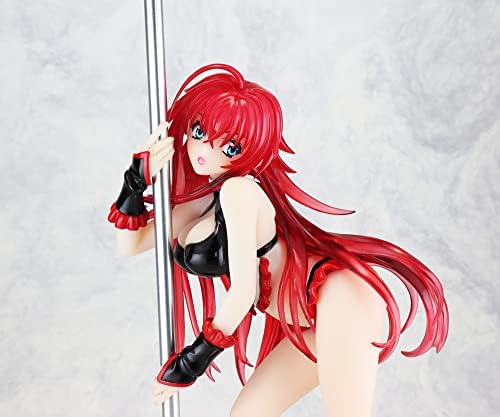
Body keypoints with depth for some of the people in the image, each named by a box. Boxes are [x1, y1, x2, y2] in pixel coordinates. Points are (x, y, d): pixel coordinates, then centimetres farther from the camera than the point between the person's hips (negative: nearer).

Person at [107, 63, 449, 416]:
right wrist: (138, 178, 0)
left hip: (338, 297, -9)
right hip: (305, 327, 9)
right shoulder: (193, 198, 10)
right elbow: (130, 243, 13)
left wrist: (195, 358, -9)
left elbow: (243, 289, -18)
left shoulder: (238, 190, -16)